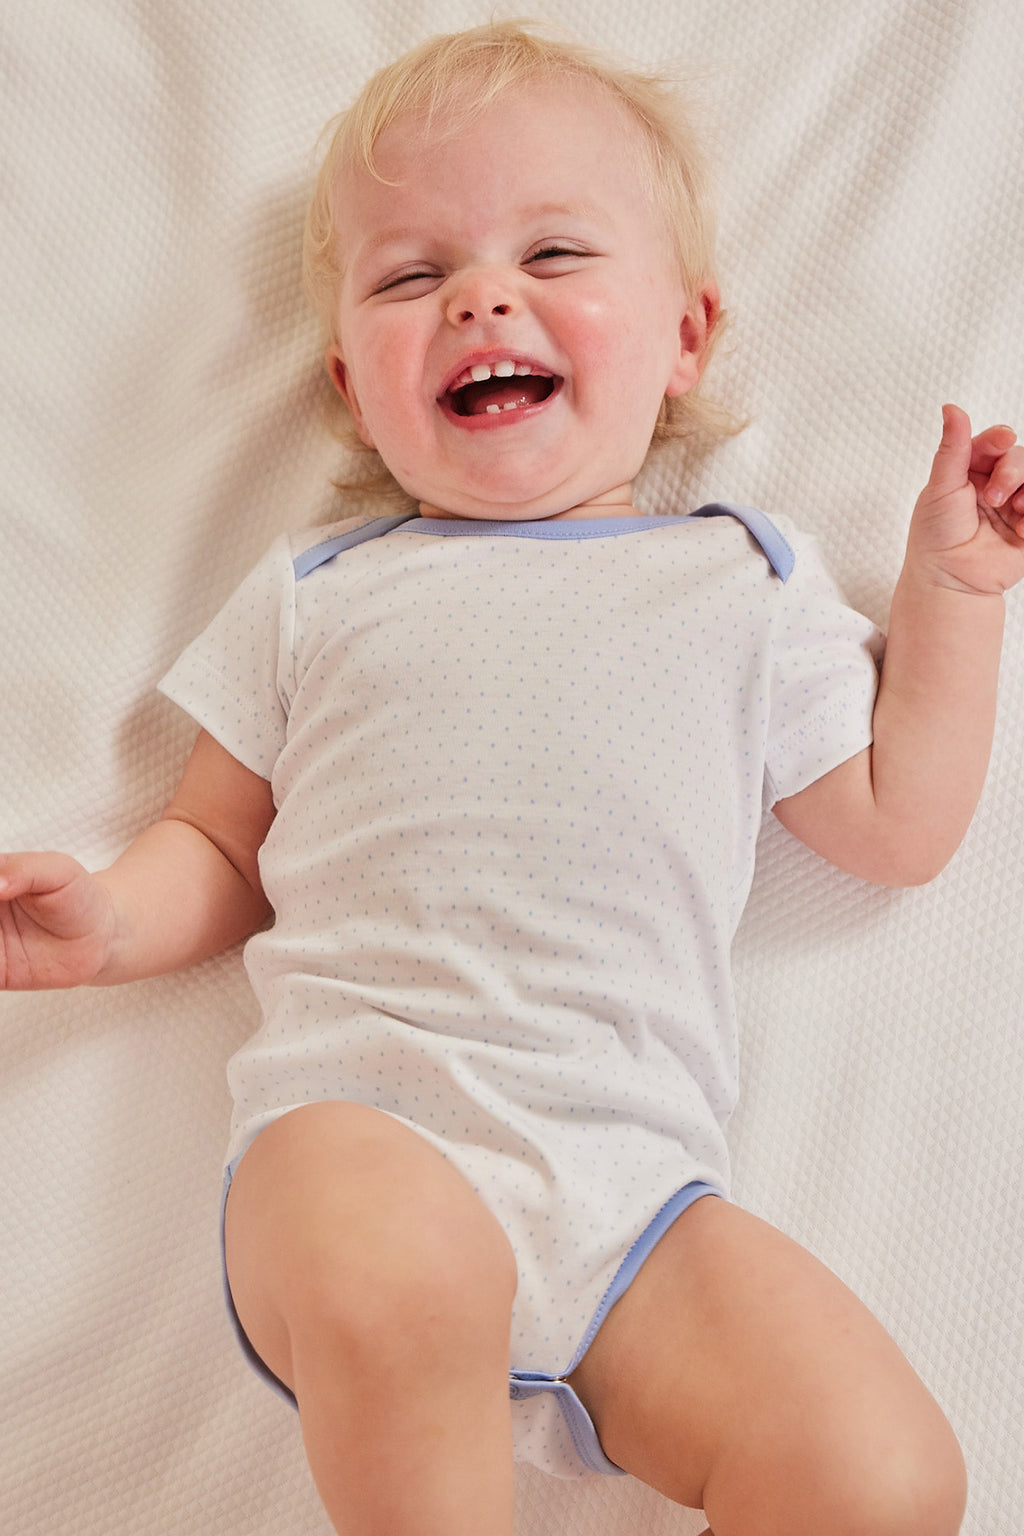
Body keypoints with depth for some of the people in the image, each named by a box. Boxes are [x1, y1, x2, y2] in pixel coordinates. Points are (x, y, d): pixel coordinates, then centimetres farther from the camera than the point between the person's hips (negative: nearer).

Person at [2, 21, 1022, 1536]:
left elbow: (899, 825, 18)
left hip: (629, 1169, 2)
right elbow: (224, 848, 20)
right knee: (391, 1281, -36)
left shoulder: (746, 582, 18)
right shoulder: (319, 589, 18)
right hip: (356, 1116, -1)